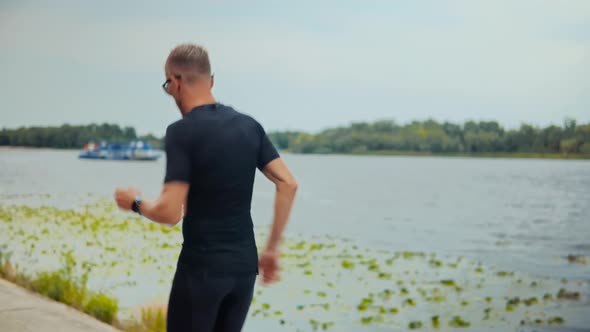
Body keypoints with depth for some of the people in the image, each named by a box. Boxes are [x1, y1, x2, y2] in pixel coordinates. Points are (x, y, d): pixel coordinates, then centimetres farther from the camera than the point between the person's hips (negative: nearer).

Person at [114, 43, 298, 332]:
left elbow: (170, 212, -19)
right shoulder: (249, 126, 6)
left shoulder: (182, 132, -14)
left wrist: (136, 202, 3)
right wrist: (272, 248, 10)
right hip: (244, 265, 6)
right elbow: (288, 184, 4)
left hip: (201, 268, -6)